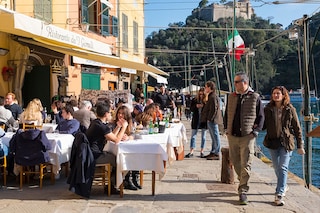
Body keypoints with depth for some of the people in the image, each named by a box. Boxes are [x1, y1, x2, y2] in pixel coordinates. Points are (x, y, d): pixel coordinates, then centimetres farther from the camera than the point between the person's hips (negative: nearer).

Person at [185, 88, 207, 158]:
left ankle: (202, 151, 18)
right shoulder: (194, 100, 2)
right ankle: (191, 152, 8)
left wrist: (204, 105, -24)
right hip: (196, 120, 1)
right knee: (193, 136, 3)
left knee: (203, 137, 8)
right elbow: (191, 109, 1)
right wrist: (196, 106, -15)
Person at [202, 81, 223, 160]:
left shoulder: (213, 97, -16)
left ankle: (217, 154, -1)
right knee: (214, 137, 15)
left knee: (215, 136, -5)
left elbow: (214, 109, -21)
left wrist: (210, 118, -19)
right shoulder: (210, 96, 17)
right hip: (210, 120, 11)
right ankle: (213, 152, 22)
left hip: (212, 120, -11)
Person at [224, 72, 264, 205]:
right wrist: (226, 128, 10)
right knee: (235, 161, 12)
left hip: (247, 136, -4)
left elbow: (261, 117, 2)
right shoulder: (231, 97, 11)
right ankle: (243, 183, 33)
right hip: (232, 135, 5)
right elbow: (226, 114, 20)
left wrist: (255, 131, -7)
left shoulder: (255, 97, -1)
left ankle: (243, 191, 1)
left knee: (246, 164, -5)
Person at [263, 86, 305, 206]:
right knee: (276, 168, 13)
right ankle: (283, 186, 39)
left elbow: (297, 128, 1)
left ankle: (279, 195, -8)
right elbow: (264, 125, 7)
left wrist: (300, 145, 0)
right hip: (272, 142, 3)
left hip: (286, 143, -3)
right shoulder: (268, 109, 3)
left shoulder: (290, 109, -2)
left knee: (283, 168, -9)